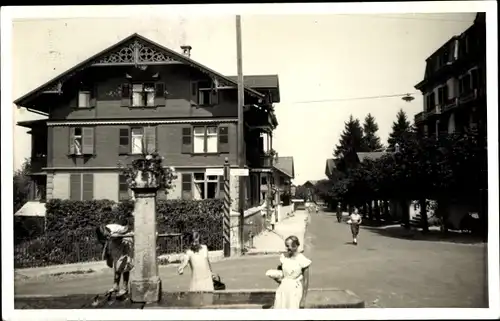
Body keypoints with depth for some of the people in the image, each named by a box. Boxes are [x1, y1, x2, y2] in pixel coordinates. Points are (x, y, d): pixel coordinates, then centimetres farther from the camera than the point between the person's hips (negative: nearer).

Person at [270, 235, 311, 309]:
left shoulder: (302, 260, -14)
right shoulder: (283, 257, 0)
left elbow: (306, 281, -10)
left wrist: (303, 299, -9)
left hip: (295, 292, -5)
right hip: (283, 290, 5)